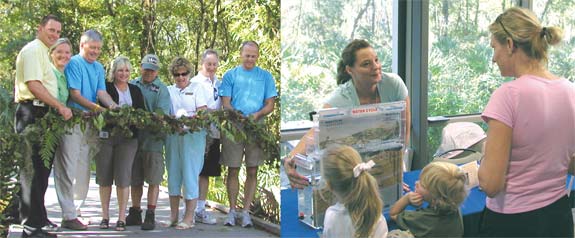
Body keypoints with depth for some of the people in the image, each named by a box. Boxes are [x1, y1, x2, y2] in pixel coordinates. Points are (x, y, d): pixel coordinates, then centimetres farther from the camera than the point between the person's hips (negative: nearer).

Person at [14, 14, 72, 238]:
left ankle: (38, 217, 26)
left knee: (42, 167, 16)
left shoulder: (43, 52, 22)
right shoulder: (33, 50, -9)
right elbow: (34, 85, -19)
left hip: (41, 114, 10)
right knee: (32, 169, -9)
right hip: (32, 113, -10)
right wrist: (61, 107, -17)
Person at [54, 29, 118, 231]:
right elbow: (74, 94, -13)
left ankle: (74, 210, 18)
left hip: (90, 123, 7)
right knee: (69, 169, -7)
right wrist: (95, 107, -24)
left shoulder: (99, 67, 16)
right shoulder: (74, 63, -5)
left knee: (83, 171, 10)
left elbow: (101, 92, 6)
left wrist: (113, 106, -14)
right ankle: (69, 216, -5)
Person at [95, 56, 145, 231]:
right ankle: (105, 216, 15)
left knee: (123, 178, -5)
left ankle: (122, 218, 1)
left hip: (127, 138, 1)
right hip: (106, 136, -1)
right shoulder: (105, 88, 4)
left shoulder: (135, 90, 15)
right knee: (104, 177, 4)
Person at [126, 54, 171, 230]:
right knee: (135, 180, 11)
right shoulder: (133, 85, 11)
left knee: (153, 180, -2)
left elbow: (162, 113, -10)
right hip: (133, 137, 3)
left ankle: (150, 216, 3)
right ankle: (135, 214, 22)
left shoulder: (161, 89, 2)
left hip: (153, 140, -3)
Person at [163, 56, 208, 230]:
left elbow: (203, 112, -1)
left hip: (193, 136, -3)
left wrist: (188, 119, -17)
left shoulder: (196, 88, 9)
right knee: (173, 174, 5)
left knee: (190, 175, -5)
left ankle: (189, 217, -1)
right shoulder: (168, 90, 16)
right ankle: (173, 215, 13)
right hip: (173, 136, 3)